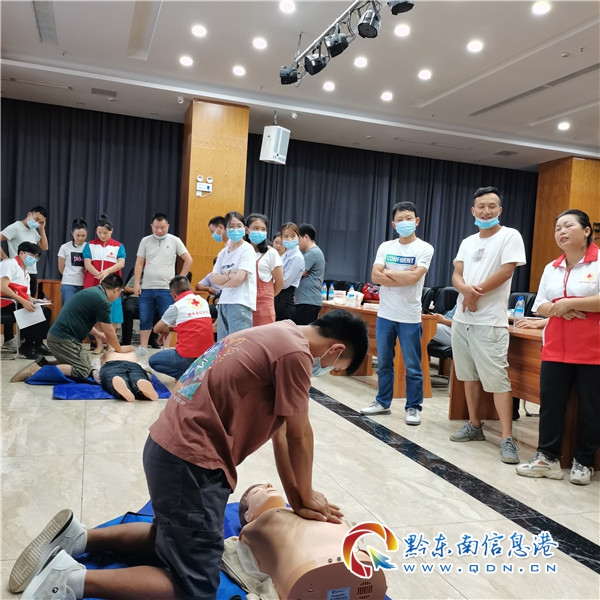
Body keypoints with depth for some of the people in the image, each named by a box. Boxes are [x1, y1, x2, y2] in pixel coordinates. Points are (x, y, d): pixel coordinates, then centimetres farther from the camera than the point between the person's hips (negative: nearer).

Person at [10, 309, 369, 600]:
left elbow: (276, 427, 15)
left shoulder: (279, 336, 13)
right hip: (191, 460, -10)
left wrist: (296, 498, 16)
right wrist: (305, 496, 9)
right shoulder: (295, 351, -17)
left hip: (172, 446, 10)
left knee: (175, 540, 28)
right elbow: (298, 435, -9)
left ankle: (77, 538, 21)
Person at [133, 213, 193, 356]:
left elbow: (188, 260, 2)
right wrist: (137, 283, 1)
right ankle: (143, 348, 19)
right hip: (146, 288, 3)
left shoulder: (174, 241, 1)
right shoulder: (145, 241, 7)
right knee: (145, 320, 9)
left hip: (166, 289, -2)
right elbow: (139, 263, 8)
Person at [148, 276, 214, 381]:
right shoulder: (203, 301, 9)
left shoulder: (176, 306, -6)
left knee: (153, 361, 17)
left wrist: (165, 329, 29)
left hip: (188, 358, -6)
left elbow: (157, 329, 7)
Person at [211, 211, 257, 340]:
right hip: (223, 303, 7)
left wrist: (223, 283, 3)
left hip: (240, 304, -7)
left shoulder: (247, 249, -6)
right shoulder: (223, 252, 14)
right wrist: (228, 277, -13)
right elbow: (214, 278, 5)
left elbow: (239, 278, -15)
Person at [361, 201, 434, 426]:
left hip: (409, 317, -4)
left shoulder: (424, 248, -4)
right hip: (384, 314, 4)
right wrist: (403, 277, -14)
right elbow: (375, 276, -5)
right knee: (384, 363, 13)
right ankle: (383, 402, 26)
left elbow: (414, 277, -18)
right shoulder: (385, 247, 6)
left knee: (412, 367, 3)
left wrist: (387, 272, -6)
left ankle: (413, 408, 15)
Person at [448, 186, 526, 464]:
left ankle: (507, 439, -5)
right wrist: (466, 289, -16)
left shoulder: (510, 236, -4)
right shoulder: (467, 242, 15)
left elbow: (505, 271, -14)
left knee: (497, 380, -8)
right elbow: (456, 275, 7)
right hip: (461, 318, 7)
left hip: (490, 322, -7)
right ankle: (475, 426, 25)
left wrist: (476, 292, -8)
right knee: (470, 376, 13)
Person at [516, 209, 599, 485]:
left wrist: (569, 303, -15)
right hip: (556, 347, 5)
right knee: (550, 401, 4)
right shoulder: (551, 268, 13)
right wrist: (556, 309, -10)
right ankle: (547, 457, 13)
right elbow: (540, 306, 12)